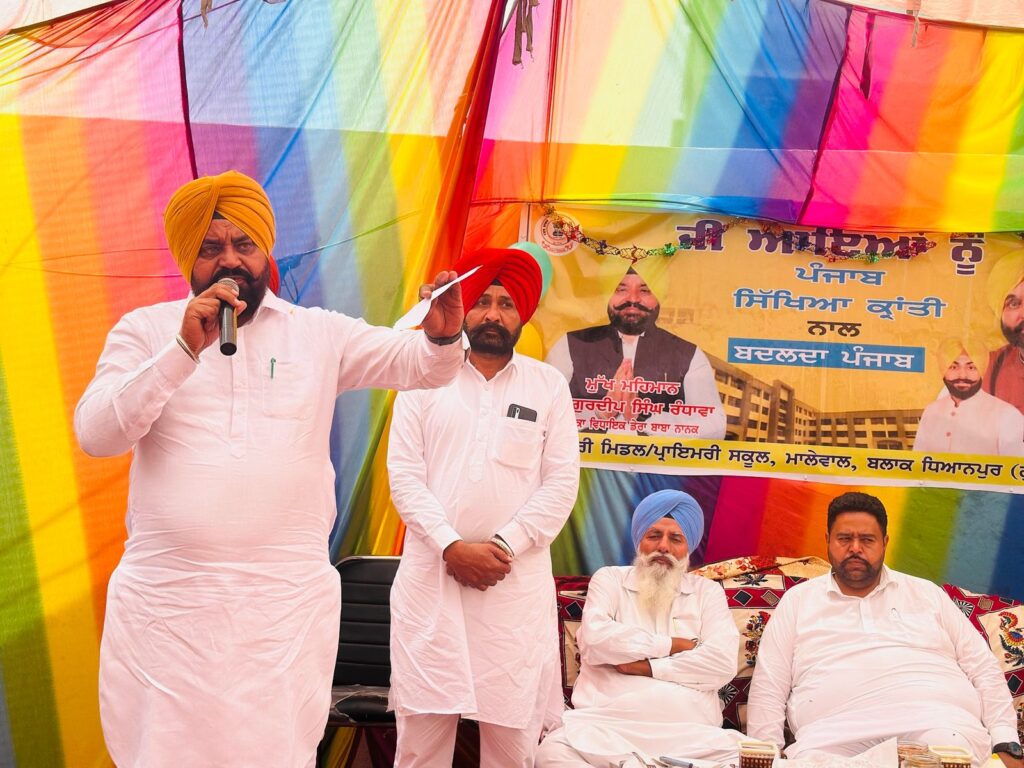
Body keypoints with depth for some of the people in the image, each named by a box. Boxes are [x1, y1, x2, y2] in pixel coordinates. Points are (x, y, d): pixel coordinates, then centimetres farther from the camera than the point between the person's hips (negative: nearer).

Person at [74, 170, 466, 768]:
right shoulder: (145, 330, 6)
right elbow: (95, 433, -5)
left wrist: (442, 336, -17)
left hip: (288, 601, 1)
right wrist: (185, 350, -15)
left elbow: (417, 364, 6)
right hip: (164, 600, 0)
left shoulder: (320, 332, 9)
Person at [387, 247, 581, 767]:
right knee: (422, 725, -1)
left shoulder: (548, 384, 8)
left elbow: (561, 481, 2)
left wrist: (505, 545, -10)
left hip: (517, 577, 0)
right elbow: (404, 472, 1)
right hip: (431, 572, 0)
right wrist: (451, 546, -10)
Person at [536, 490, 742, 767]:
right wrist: (674, 645, 0)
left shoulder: (707, 592, 19)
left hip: (689, 731, 0)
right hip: (608, 724, 0)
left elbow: (723, 662, 0)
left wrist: (647, 666, -3)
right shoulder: (609, 579, 17)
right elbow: (594, 639, -5)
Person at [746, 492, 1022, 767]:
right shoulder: (797, 600, 19)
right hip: (836, 734, -1)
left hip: (938, 725, 1)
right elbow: (768, 688, 13)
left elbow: (983, 669, 18)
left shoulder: (927, 593, 22)